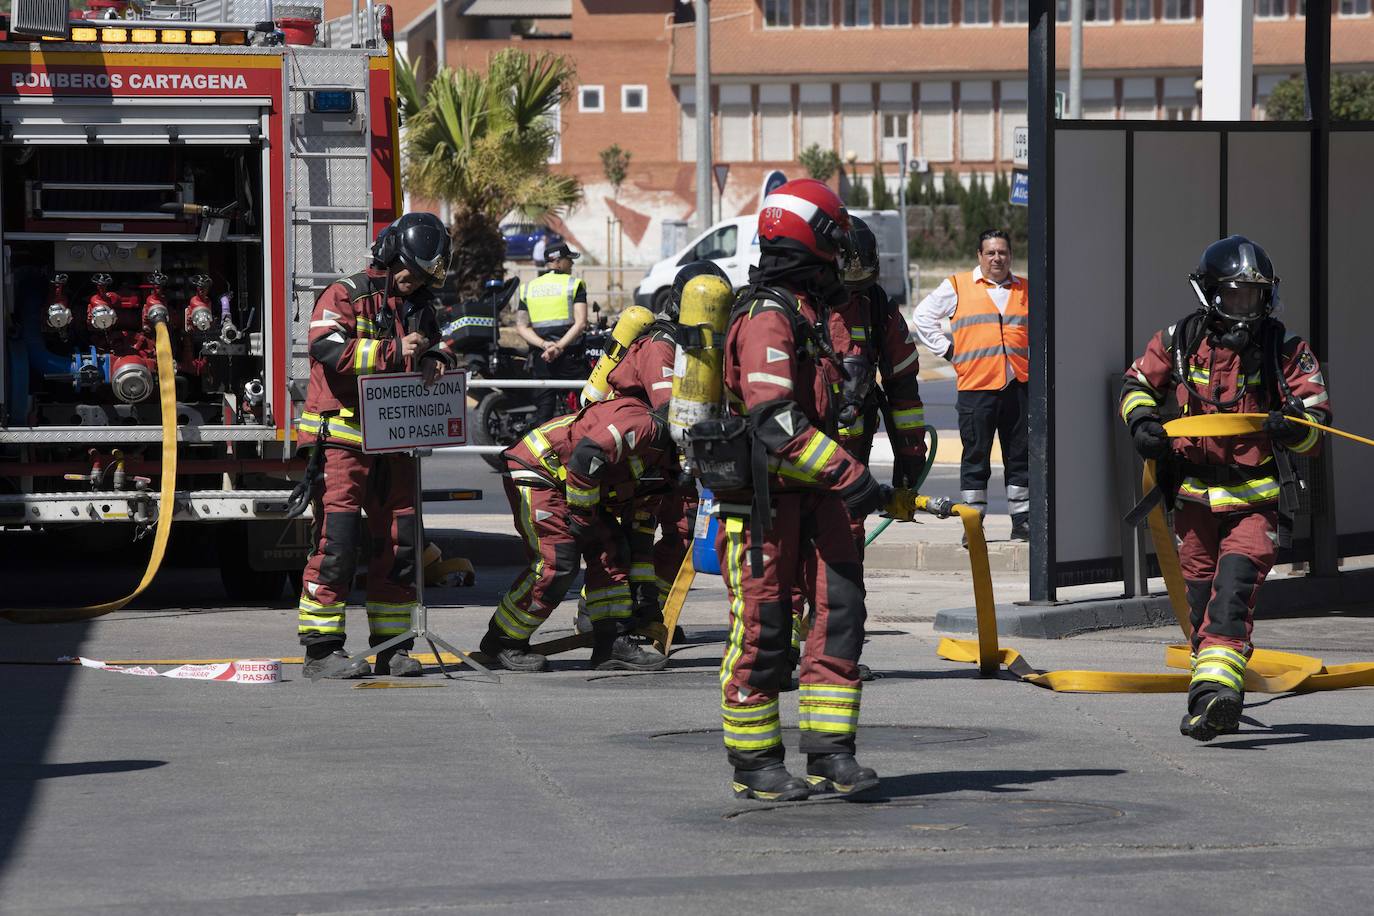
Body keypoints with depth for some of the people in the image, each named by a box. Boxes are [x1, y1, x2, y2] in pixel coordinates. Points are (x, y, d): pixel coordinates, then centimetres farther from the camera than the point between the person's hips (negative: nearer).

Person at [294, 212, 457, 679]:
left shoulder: (419, 307, 16)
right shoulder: (345, 295, -6)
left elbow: (437, 343, 24)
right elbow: (326, 347, -20)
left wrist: (438, 357, -2)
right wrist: (393, 352, -23)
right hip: (342, 439, -7)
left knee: (399, 543, 7)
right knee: (336, 541, -10)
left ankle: (392, 646, 15)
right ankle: (321, 649, -8)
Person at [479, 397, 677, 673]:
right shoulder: (643, 423, -19)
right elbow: (587, 454, -30)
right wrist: (583, 513, -18)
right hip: (534, 472, -11)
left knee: (611, 552, 3)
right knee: (557, 562, -15)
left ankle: (613, 642, 5)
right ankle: (502, 641, -1)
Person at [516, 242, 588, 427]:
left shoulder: (527, 288, 12)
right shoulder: (574, 284, -1)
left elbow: (521, 326, 2)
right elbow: (580, 323, -13)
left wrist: (543, 344, -9)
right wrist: (560, 347, -18)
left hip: (540, 356, 4)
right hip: (570, 355, -4)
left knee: (543, 410, 5)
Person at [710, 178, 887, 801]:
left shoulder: (806, 311, 18)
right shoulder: (768, 317, -15)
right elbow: (776, 422, -25)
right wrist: (848, 474, -27)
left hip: (812, 494, 9)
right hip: (765, 498, -9)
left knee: (839, 611, 0)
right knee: (761, 631, -2)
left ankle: (829, 753, 2)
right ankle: (754, 766, 6)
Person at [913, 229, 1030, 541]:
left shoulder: (1026, 290, 15)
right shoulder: (958, 287, 5)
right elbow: (923, 316, 9)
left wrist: (1034, 355, 16)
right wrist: (947, 349, 2)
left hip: (1018, 385, 3)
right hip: (975, 386, -3)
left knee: (1020, 456, 6)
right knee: (976, 456, -1)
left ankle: (1022, 521, 12)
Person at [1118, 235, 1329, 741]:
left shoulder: (1287, 350, -4)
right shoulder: (1179, 342, 1)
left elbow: (1315, 420, -4)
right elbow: (1136, 383, 17)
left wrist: (1290, 425, -26)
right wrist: (1141, 419, -3)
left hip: (1257, 499, -3)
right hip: (1195, 496, 3)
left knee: (1234, 586, -23)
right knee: (1202, 600, 10)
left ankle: (1216, 686, -33)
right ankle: (1221, 699, 27)